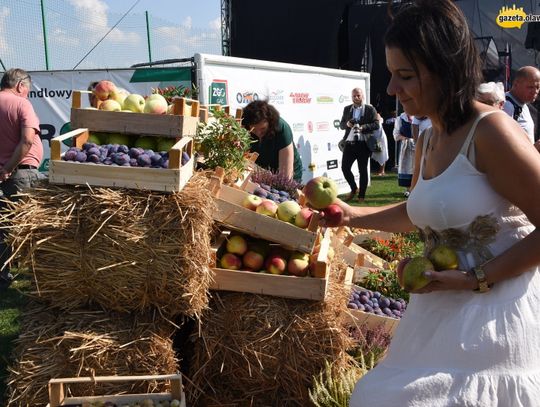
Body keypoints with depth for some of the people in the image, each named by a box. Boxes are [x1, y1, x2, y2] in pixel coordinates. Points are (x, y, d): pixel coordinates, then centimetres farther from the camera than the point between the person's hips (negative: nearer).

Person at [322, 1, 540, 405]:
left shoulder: (491, 131, -19)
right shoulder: (427, 141, 8)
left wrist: (476, 278, -20)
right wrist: (349, 215, 16)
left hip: (495, 313, -8)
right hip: (441, 311, 8)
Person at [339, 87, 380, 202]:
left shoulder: (370, 109, 2)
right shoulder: (347, 109, 13)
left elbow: (376, 125, -5)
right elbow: (341, 125, 14)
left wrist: (362, 127, -18)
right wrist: (347, 124, -8)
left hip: (363, 144, -4)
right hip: (349, 143, 4)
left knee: (362, 170, 2)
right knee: (345, 167, 0)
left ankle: (361, 195, 11)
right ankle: (354, 189, 22)